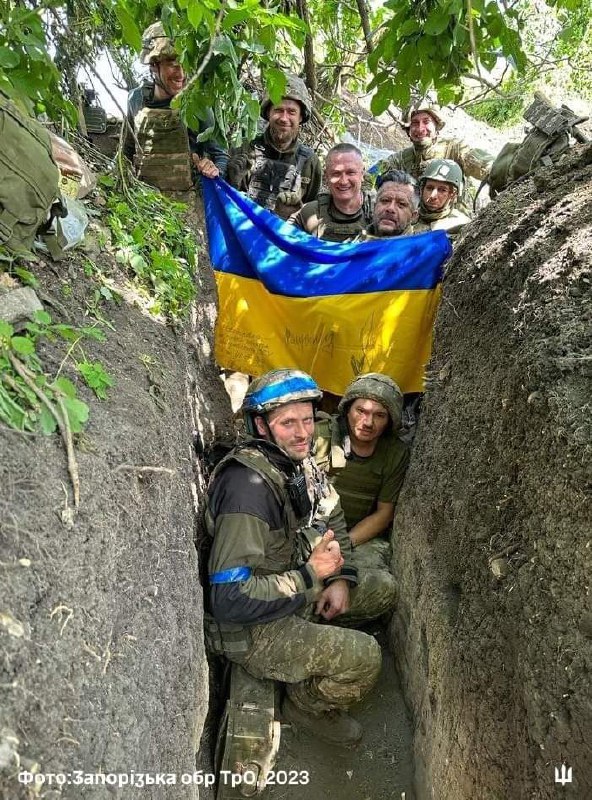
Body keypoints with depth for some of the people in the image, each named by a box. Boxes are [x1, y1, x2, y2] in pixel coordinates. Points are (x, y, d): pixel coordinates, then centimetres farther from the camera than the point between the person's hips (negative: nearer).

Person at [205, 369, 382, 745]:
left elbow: (333, 519, 11)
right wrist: (311, 576, -28)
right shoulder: (249, 488, -33)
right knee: (366, 657, -15)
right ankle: (308, 703, 16)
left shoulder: (299, 461, -6)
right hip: (253, 627, -8)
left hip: (297, 593, 8)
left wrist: (340, 578, -2)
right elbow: (231, 600, -33)